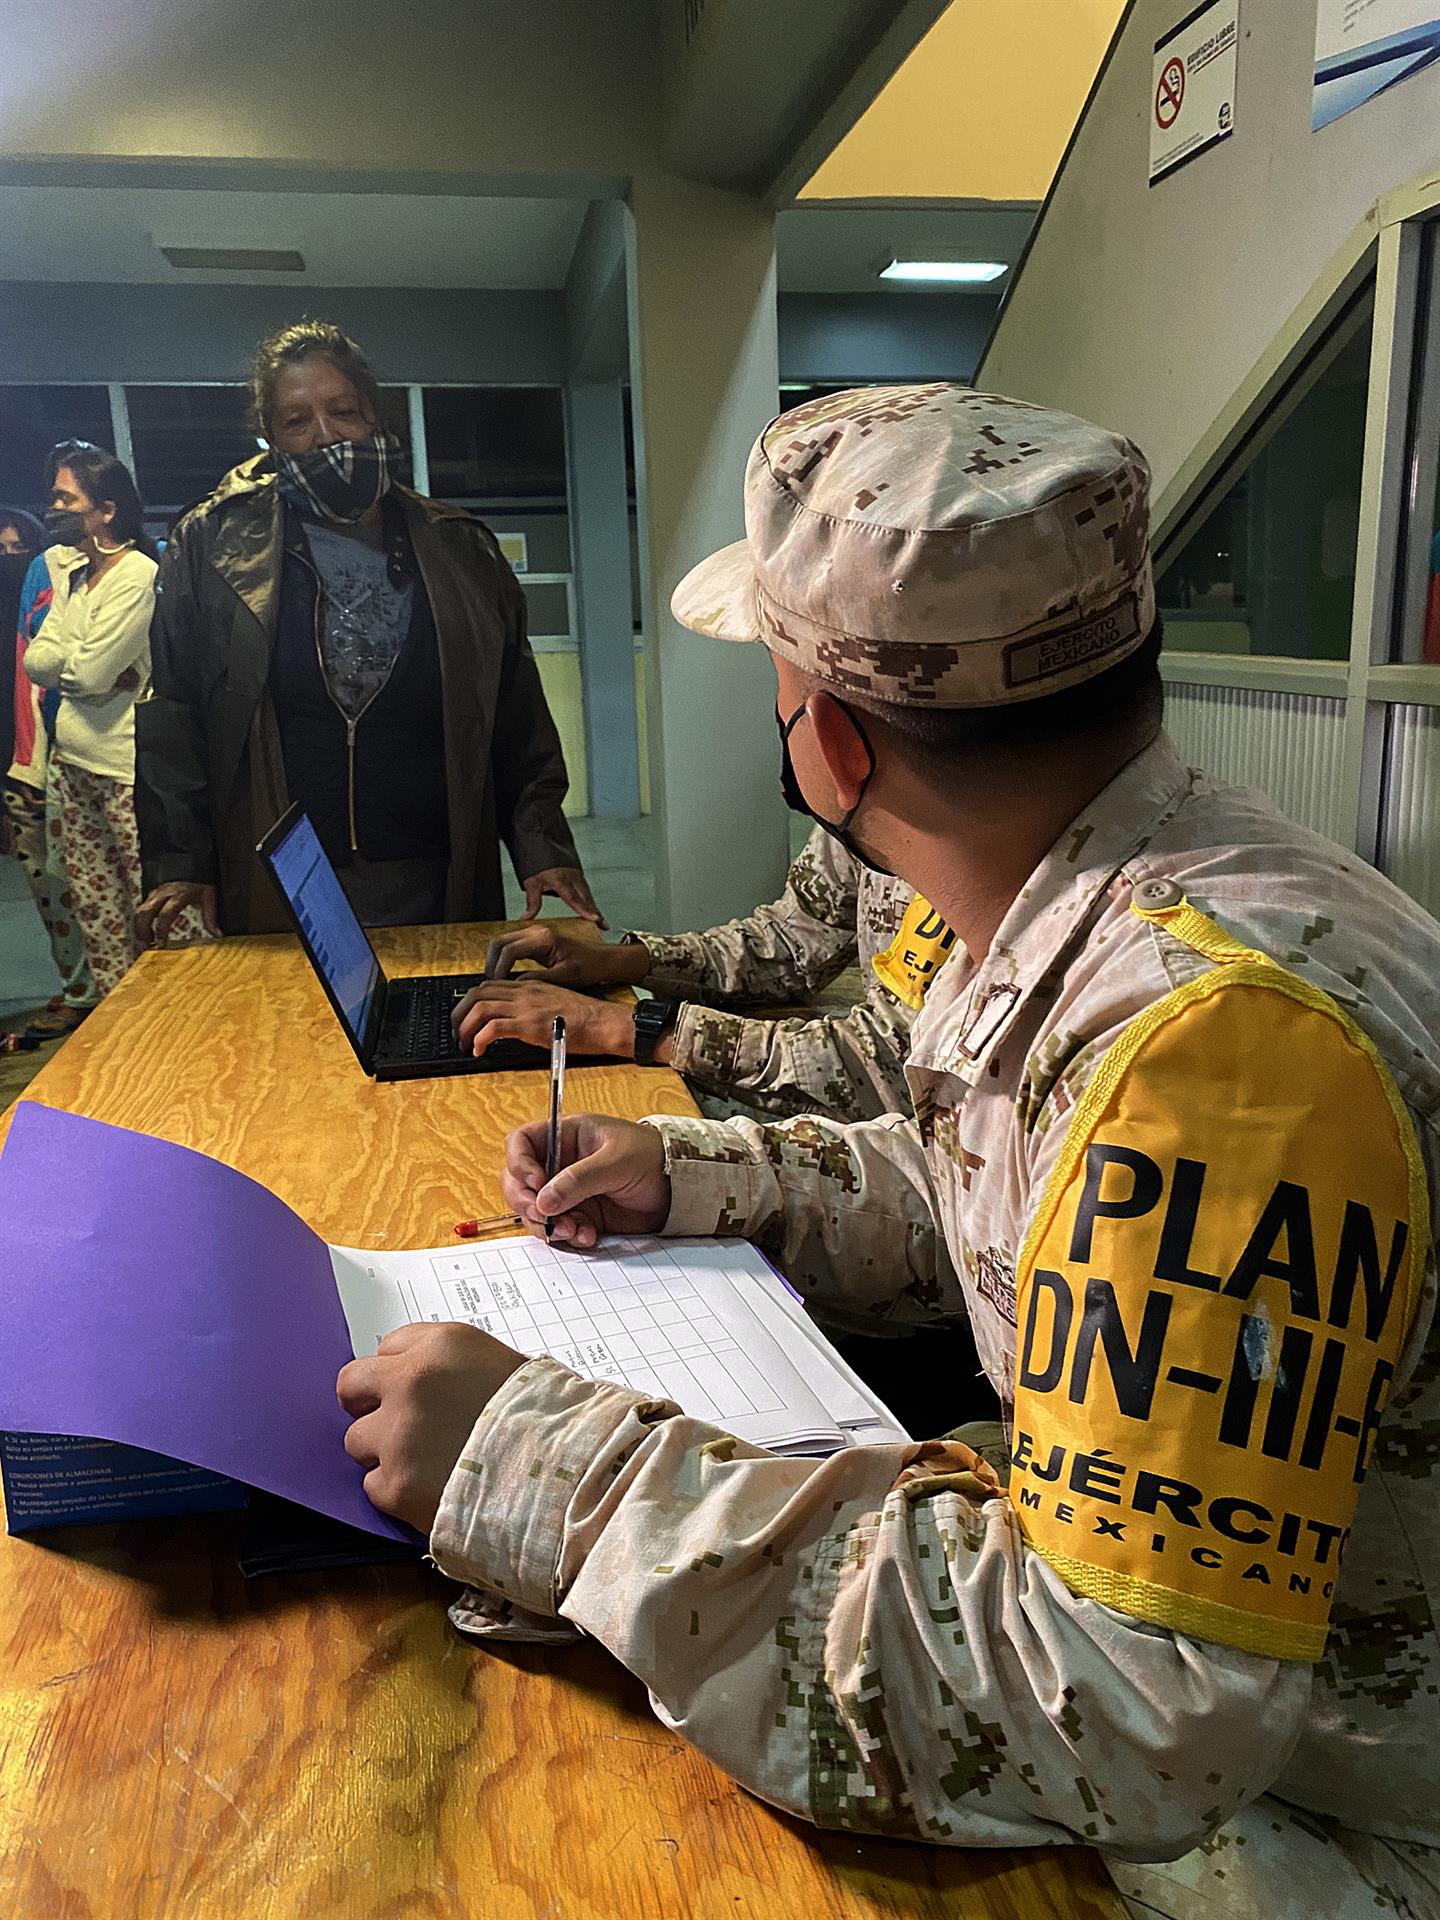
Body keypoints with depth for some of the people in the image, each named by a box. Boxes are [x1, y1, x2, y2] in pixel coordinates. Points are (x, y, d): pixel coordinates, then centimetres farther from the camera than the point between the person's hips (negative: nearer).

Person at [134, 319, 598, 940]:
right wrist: (178, 864, -6)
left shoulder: (460, 550, 10)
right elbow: (168, 722, 4)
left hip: (436, 891, 2)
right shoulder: (212, 545, 6)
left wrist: (542, 847, -3)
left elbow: (519, 723, 8)